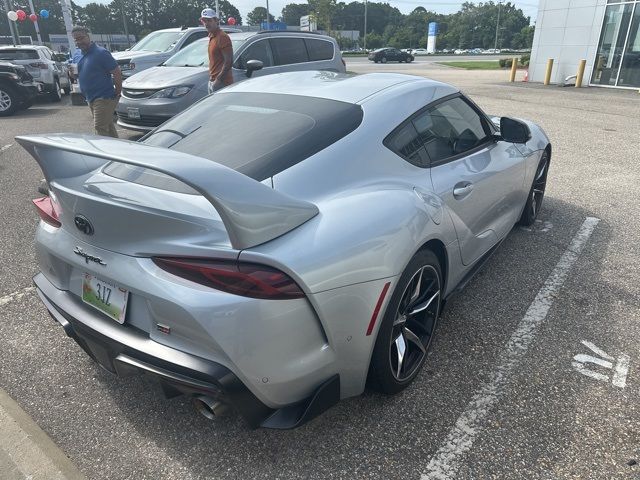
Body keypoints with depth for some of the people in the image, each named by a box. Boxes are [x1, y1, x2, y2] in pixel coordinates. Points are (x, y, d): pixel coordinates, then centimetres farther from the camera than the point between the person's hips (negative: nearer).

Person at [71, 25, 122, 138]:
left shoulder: (100, 53, -12)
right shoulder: (77, 55, 12)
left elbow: (117, 73, -13)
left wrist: (117, 92, -11)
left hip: (104, 98, -9)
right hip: (90, 99, 9)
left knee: (100, 128, -13)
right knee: (108, 127, 15)